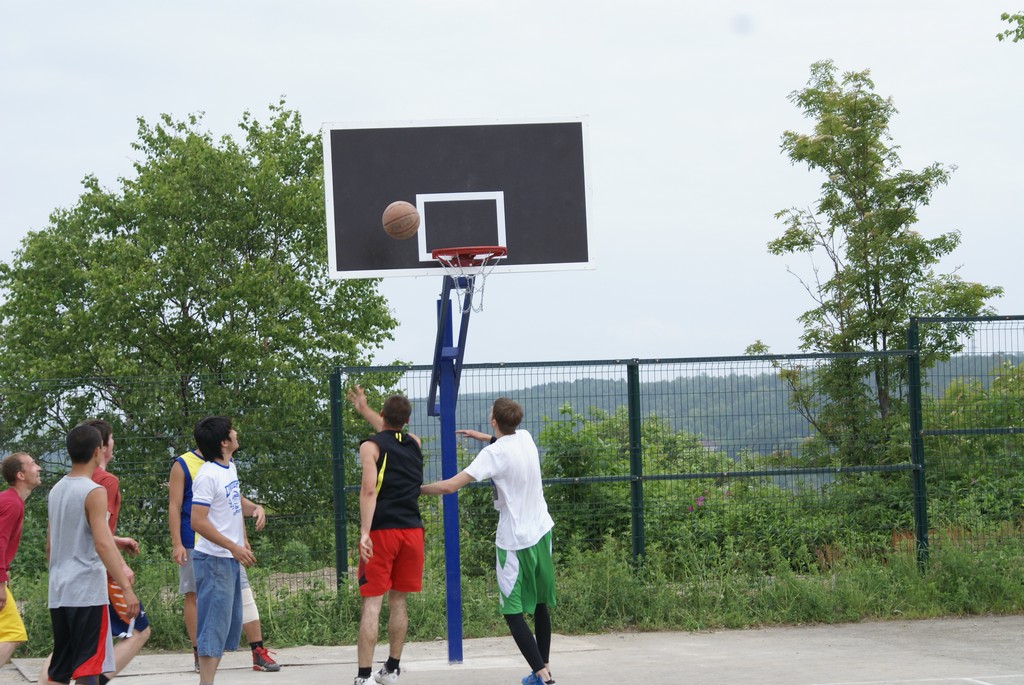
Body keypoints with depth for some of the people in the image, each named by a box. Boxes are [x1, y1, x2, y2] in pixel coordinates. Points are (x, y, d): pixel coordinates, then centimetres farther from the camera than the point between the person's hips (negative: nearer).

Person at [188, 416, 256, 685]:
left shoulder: (230, 467, 9)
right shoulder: (208, 475, -18)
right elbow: (198, 522, -22)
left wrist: (244, 540, 16)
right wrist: (233, 547, -22)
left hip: (231, 558, 9)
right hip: (213, 559, -9)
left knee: (230, 623, 13)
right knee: (214, 623, -8)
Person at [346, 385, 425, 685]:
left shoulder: (371, 446, -4)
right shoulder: (413, 444, 13)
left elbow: (369, 490, -17)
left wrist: (364, 532, -21)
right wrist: (363, 410, 50)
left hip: (382, 532, -5)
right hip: (412, 530, 5)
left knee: (372, 603, -6)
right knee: (398, 600, 16)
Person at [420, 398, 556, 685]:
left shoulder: (493, 454, -18)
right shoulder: (526, 437, 3)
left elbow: (450, 486, -24)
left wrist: (419, 489, -9)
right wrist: (482, 436, 38)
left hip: (515, 540, -7)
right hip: (541, 532, 7)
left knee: (513, 611, -3)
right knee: (540, 604, 16)